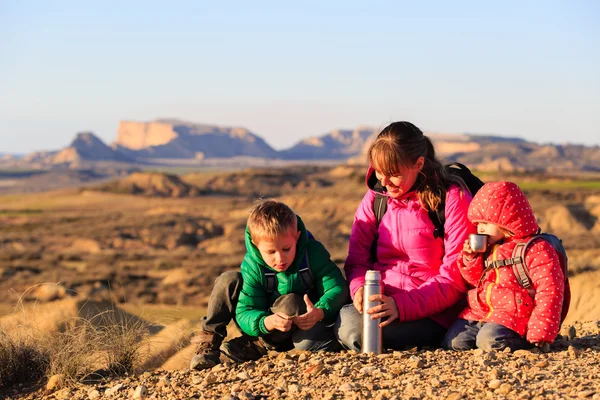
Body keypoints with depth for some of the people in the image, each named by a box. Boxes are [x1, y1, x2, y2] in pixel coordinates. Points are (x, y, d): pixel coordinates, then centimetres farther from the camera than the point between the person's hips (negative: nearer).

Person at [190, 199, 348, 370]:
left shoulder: (313, 253, -22)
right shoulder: (252, 266, -22)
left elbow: (338, 288, -22)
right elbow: (245, 311, -24)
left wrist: (320, 312, -44)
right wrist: (266, 322, -47)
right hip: (260, 326, 1)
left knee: (291, 302, -36)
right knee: (228, 280, -21)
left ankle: (256, 346, -20)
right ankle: (210, 339, -15)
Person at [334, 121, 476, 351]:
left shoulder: (452, 199, -6)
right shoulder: (375, 198, 10)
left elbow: (456, 275, -11)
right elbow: (357, 260, 12)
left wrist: (403, 305, -22)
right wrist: (360, 288, -12)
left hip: (432, 314, -6)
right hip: (381, 302, 6)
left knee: (354, 330, -29)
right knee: (344, 322, -27)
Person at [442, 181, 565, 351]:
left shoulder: (536, 249, -9)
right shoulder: (489, 247, 16)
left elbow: (549, 291, -13)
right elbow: (477, 280, 26)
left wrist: (540, 333, -18)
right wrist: (471, 259, 4)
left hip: (513, 316, -7)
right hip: (478, 313, 7)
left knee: (489, 340, -32)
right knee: (453, 341, -10)